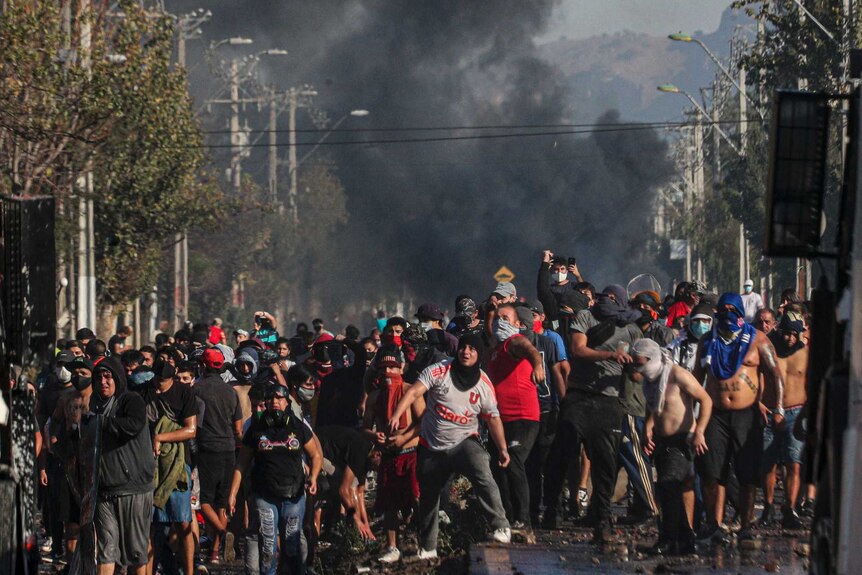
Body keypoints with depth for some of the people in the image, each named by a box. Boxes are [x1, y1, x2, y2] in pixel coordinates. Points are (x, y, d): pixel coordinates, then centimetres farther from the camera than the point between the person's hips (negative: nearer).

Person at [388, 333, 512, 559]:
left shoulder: (484, 384, -2)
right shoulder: (439, 371, -9)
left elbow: (493, 418, 7)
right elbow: (413, 392, -20)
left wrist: (502, 449, 4)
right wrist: (396, 415, -35)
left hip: (464, 441, -1)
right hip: (432, 446, 1)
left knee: (483, 477, -29)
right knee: (428, 497, 11)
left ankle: (501, 527, -32)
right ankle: (427, 548, 28)